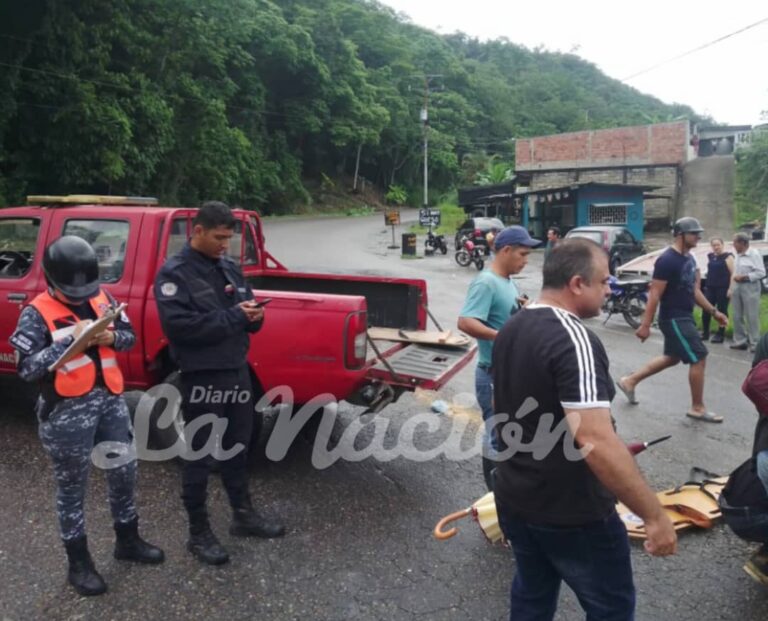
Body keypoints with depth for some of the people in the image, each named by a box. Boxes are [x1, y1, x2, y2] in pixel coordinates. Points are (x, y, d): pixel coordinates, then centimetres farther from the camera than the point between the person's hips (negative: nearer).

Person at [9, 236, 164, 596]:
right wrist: (71, 340, -25)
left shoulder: (101, 298, 5)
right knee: (72, 488, 9)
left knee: (124, 471, 14)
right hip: (67, 412, -5)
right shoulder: (37, 314, -11)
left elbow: (130, 335, 11)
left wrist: (112, 337, -11)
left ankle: (127, 541, 36)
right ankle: (79, 564, 25)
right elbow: (27, 368, -17)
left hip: (110, 400, 6)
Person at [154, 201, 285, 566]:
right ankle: (198, 533, 22)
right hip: (201, 378, -7)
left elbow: (244, 306, 16)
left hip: (237, 370, 7)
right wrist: (233, 317, -23)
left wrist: (253, 314, -9)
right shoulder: (174, 273, -13)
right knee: (200, 456, 6)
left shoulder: (228, 267, 8)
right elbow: (178, 326, -24)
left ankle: (243, 515, 36)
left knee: (237, 448, 19)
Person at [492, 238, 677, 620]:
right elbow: (595, 441, -32)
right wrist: (654, 515, -24)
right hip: (571, 512, -8)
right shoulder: (574, 339, -25)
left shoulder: (511, 329, 4)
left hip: (514, 499, 8)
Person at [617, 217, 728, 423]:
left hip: (684, 317, 10)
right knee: (699, 358, -5)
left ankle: (629, 381, 27)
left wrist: (713, 311, 13)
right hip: (673, 318, -10)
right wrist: (645, 325, -21)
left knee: (672, 358, 18)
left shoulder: (690, 259, 10)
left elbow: (694, 290, 18)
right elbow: (655, 294, -21)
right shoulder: (667, 260, -19)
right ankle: (697, 408, 9)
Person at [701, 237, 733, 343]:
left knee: (722, 311, 1)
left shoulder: (727, 256, -6)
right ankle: (705, 333, 15)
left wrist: (730, 288, -17)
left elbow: (733, 273, -10)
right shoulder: (710, 256, 14)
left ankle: (720, 335, 8)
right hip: (710, 287, 6)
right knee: (705, 310, 4)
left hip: (723, 288, -6)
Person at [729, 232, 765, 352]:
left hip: (750, 288, -7)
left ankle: (754, 343, 3)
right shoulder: (738, 255, 12)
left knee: (752, 317, -3)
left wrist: (744, 277, -17)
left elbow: (761, 272, -13)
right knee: (737, 317, 9)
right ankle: (740, 340, 18)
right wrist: (731, 287, 12)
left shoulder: (754, 254, -8)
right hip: (737, 288, 7)